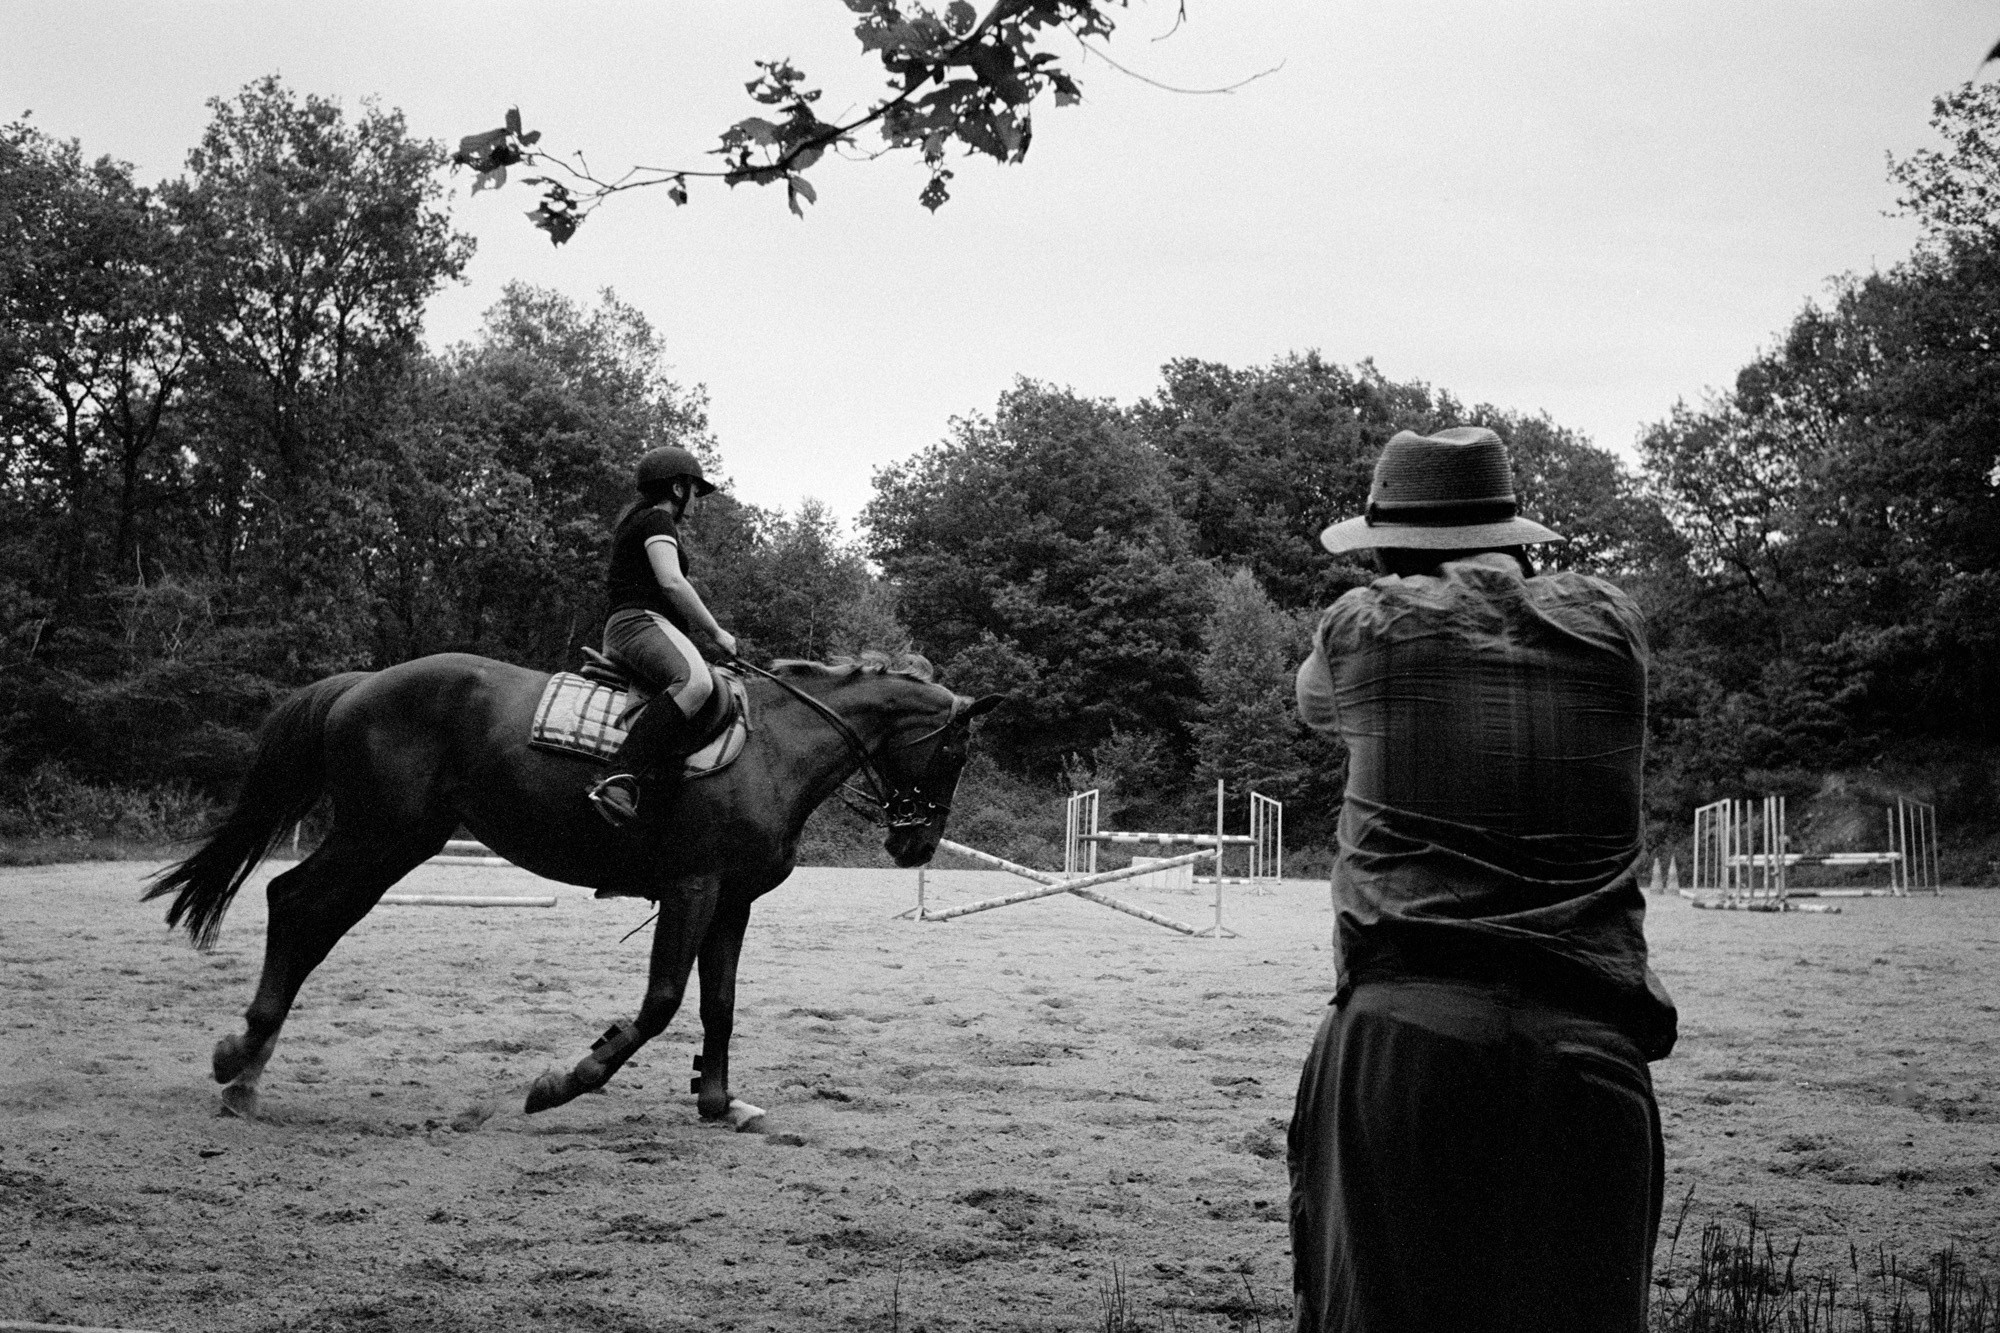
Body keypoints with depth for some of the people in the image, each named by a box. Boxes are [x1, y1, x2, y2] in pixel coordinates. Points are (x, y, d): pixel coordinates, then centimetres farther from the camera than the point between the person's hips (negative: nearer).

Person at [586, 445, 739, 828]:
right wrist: (715, 631, -8)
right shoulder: (658, 519, -2)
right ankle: (620, 779, -51)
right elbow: (671, 582, -15)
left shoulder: (633, 522, 30)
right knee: (694, 681, -37)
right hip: (642, 621, -12)